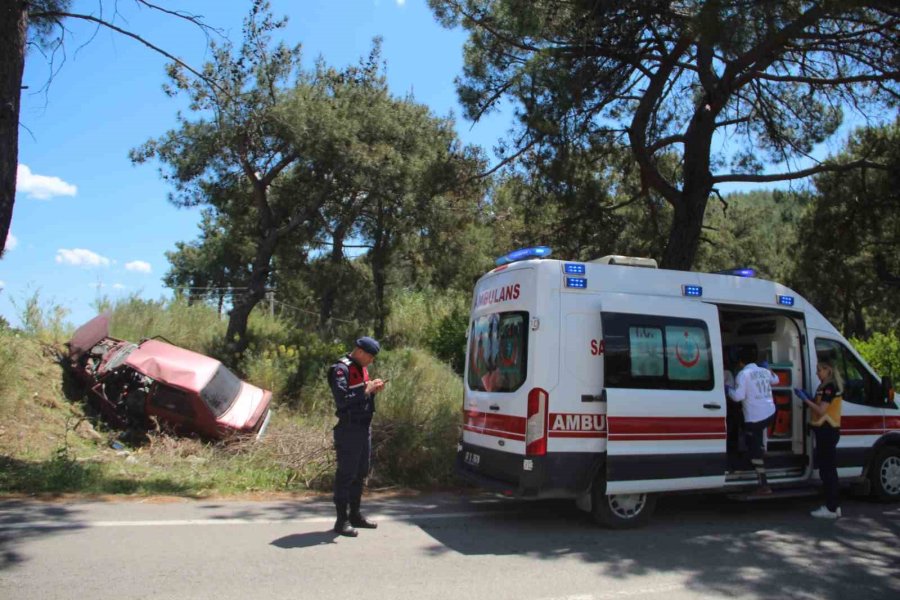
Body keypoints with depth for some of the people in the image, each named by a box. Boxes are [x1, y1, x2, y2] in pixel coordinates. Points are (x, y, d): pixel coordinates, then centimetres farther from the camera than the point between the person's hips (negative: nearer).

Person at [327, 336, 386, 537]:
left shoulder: (362, 368, 15)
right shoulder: (341, 369, -14)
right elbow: (342, 398, -24)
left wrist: (373, 390, 4)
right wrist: (366, 390, -20)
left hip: (364, 427, 9)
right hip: (349, 428, -9)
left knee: (360, 473, 15)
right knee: (346, 474, -3)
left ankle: (355, 515, 26)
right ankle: (342, 520, 5)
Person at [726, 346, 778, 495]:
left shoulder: (743, 374, -13)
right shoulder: (764, 371, 9)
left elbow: (738, 396, -19)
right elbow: (776, 380, 32)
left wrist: (728, 390, -1)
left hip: (754, 418, -8)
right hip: (770, 413, 8)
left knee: (755, 451, -2)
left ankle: (764, 486, -3)